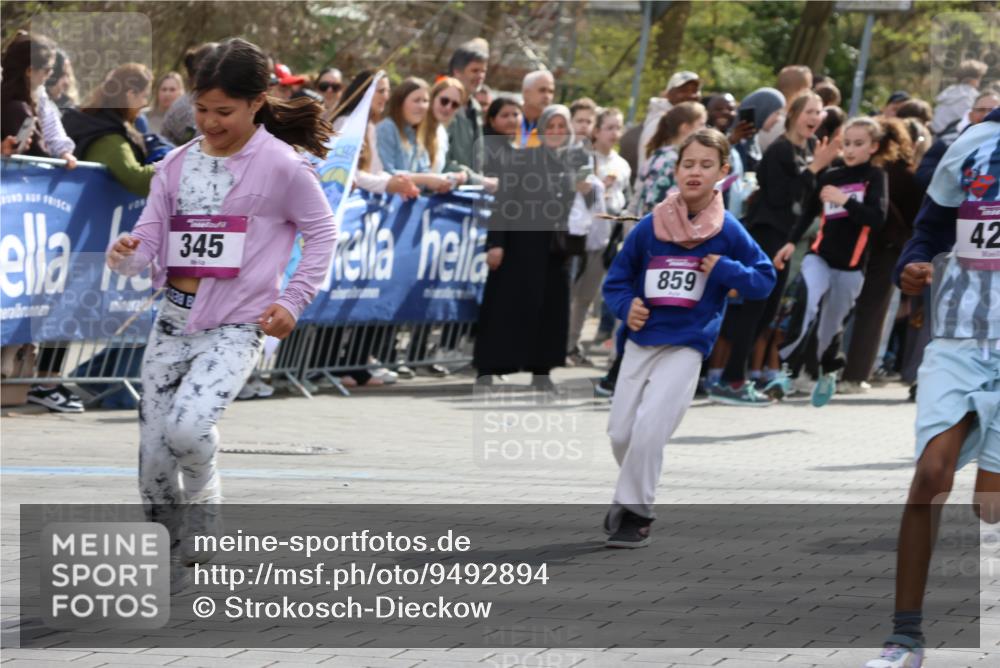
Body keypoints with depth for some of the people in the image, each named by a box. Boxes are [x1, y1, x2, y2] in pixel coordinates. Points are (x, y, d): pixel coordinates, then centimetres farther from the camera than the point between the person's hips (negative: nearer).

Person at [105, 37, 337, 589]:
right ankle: (167, 560, 22)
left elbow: (321, 231, 2)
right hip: (173, 319, 5)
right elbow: (150, 238, 2)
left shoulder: (280, 165, -8)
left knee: (187, 427, -26)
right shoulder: (177, 164, 4)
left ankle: (203, 502, 7)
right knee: (153, 450, 3)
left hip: (236, 326, -5)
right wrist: (127, 253, -21)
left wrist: (293, 301, -5)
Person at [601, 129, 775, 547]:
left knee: (649, 427, -18)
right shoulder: (649, 226, 0)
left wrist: (725, 270, -14)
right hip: (640, 342, 3)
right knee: (620, 431, 5)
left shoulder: (728, 231, -5)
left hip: (687, 345, -3)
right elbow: (617, 279, 10)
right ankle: (632, 494, 33)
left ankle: (634, 512, -4)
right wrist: (626, 306, -10)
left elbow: (765, 280, 2)